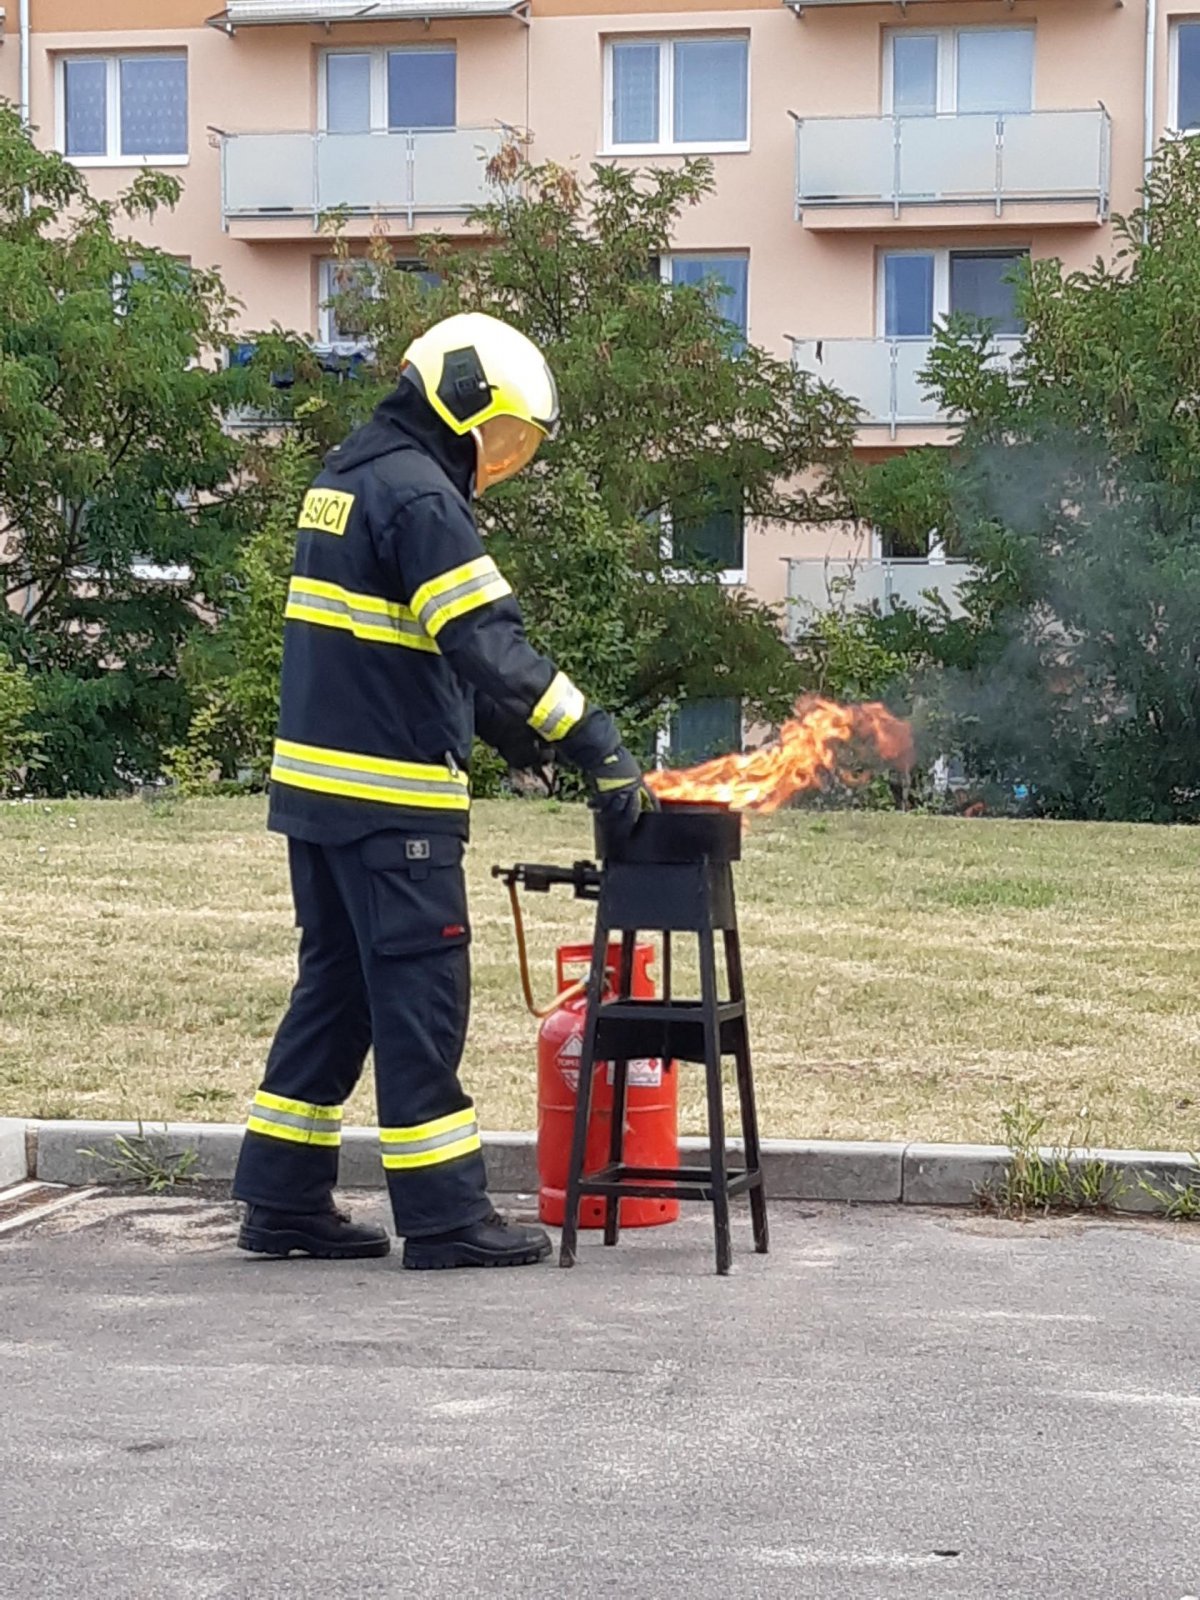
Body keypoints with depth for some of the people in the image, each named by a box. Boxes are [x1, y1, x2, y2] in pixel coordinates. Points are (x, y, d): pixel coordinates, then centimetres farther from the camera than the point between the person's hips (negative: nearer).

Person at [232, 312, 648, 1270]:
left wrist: (506, 730, 18)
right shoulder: (418, 497, -15)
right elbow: (490, 647, -22)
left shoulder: (347, 484, 17)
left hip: (318, 786, 10)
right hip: (390, 801, -10)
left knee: (336, 986, 14)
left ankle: (283, 1202, 17)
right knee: (422, 996, -4)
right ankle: (444, 1218, 0)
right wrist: (597, 748, -20)